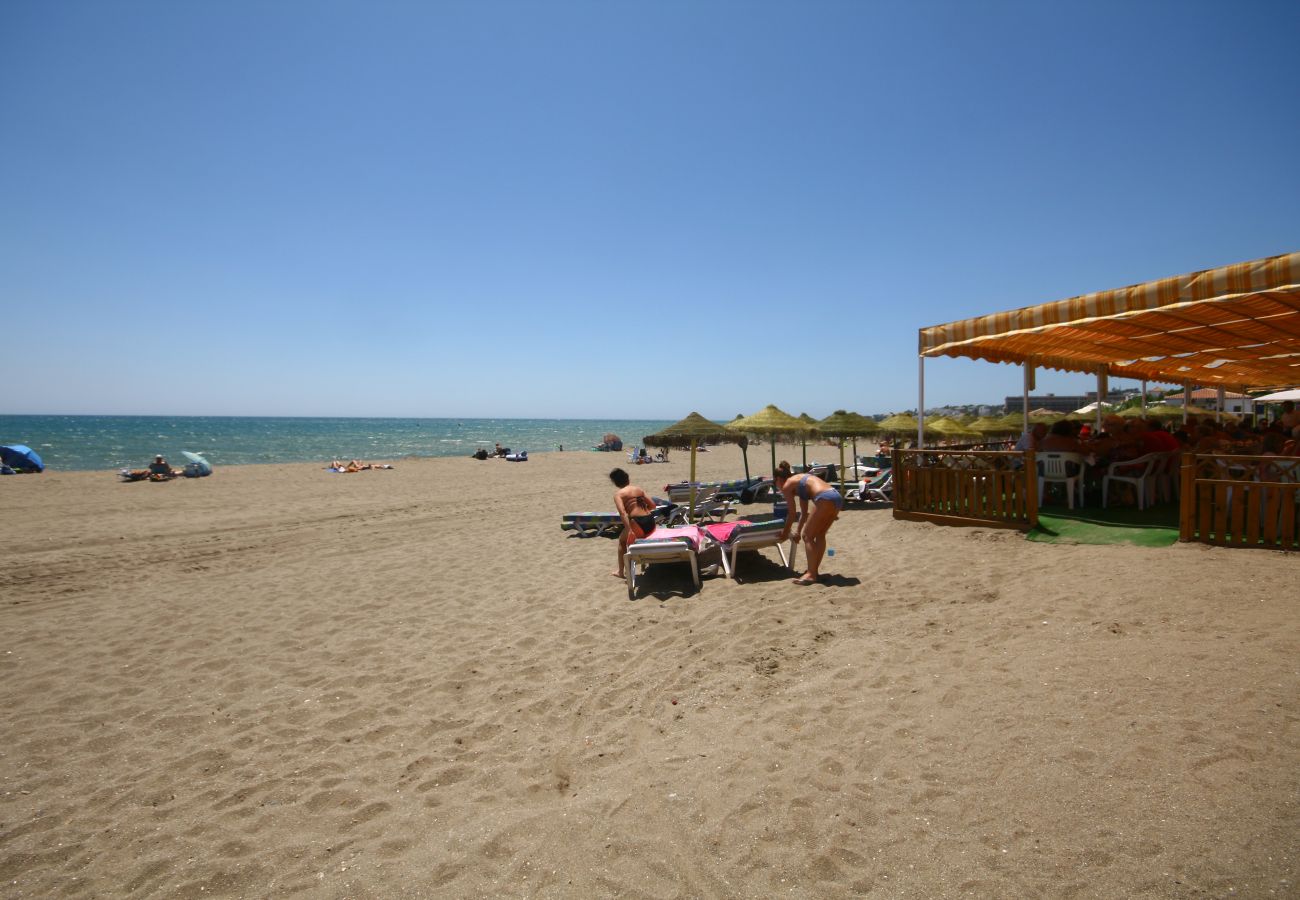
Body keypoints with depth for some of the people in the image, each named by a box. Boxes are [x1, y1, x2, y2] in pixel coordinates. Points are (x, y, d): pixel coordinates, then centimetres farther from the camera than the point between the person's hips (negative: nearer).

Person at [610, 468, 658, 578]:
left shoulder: (618, 494, 2)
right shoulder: (638, 489, 18)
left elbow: (623, 513, -13)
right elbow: (652, 505, 16)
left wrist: (629, 530, -21)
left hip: (638, 524, -6)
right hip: (651, 523, 6)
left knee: (622, 540, 23)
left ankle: (620, 571, 24)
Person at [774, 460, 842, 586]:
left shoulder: (787, 485, 9)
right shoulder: (799, 482, 32)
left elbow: (792, 514, 13)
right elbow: (804, 513, 36)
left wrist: (785, 532, 26)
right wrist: (798, 531, 43)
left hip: (825, 499, -8)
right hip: (837, 497, 8)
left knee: (808, 536, 3)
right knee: (819, 534, 20)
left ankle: (811, 575, 0)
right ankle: (814, 571, 24)